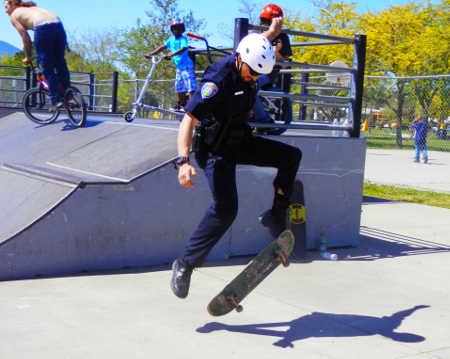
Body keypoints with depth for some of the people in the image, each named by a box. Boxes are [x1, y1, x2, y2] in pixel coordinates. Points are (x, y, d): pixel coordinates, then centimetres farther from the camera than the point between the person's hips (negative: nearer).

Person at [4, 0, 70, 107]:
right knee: (61, 63, 16)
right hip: (58, 25, 6)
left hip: (43, 28, -6)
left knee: (47, 69, 4)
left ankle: (56, 100, 2)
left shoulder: (14, 15, 18)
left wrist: (28, 57, 21)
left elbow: (26, 39, 10)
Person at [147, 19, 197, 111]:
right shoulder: (171, 39, 10)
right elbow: (163, 47, 11)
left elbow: (183, 49, -29)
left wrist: (170, 55, -41)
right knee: (179, 87, 14)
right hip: (178, 66, 8)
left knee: (190, 87, -14)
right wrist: (150, 54, 1)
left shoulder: (183, 38, -12)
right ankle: (181, 105, 26)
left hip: (186, 65, -8)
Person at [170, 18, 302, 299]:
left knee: (291, 156, 5)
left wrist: (272, 32, 36)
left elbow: (257, 45, 25)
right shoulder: (219, 79, -29)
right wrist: (183, 160, -45)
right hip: (216, 149, -8)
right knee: (226, 209, -18)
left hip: (240, 141, 8)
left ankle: (276, 216, 15)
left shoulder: (251, 63, -4)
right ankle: (186, 264, -7)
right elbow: (189, 120, -35)